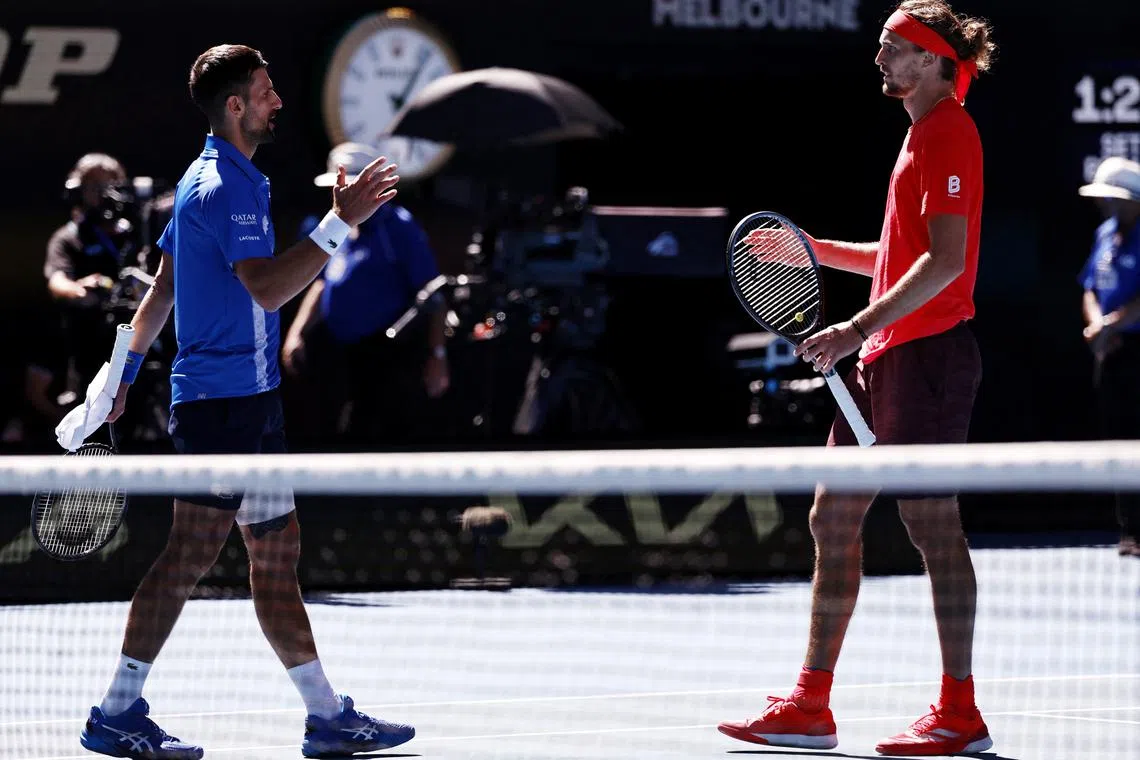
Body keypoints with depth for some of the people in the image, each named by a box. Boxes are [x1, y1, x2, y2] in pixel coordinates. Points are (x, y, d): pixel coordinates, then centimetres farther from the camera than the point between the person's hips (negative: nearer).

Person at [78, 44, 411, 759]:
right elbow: (267, 288, -27)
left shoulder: (207, 179, 18)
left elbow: (163, 286, 23)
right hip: (224, 399, -11)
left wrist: (128, 368, 26)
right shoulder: (227, 188, -15)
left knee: (277, 552, 9)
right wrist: (340, 224, -30)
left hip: (250, 401, 11)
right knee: (194, 548, -9)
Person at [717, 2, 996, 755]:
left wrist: (859, 328, -26)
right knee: (833, 519, 10)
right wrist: (814, 250, 21)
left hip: (929, 353, -10)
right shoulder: (923, 134, 19)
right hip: (887, 357, 10)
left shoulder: (950, 134, -12)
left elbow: (945, 261, -22)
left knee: (934, 523, -7)